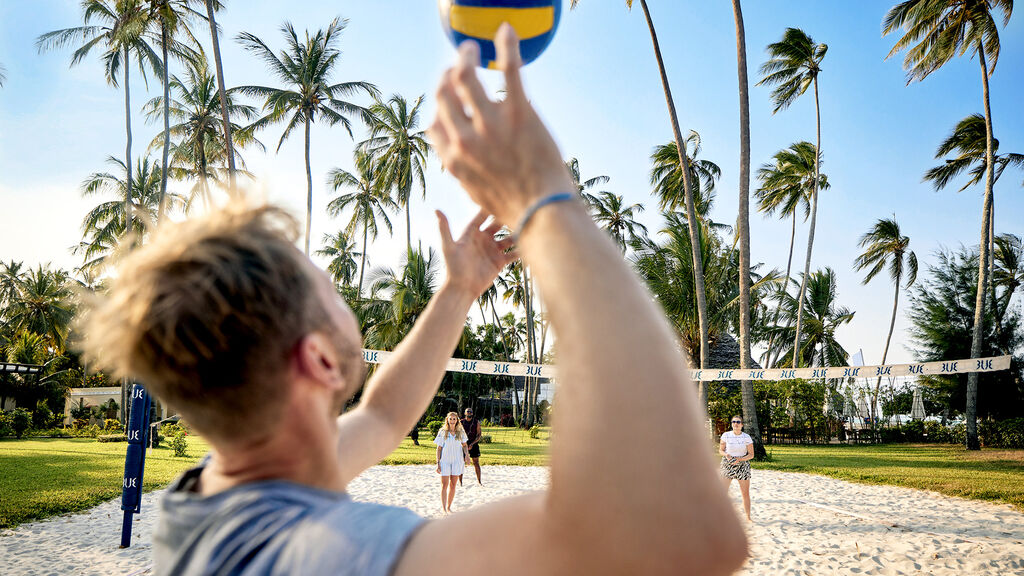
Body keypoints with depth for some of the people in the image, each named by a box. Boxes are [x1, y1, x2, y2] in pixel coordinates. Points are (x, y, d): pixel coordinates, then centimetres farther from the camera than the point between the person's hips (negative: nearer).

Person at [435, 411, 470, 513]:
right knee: (444, 484, -6)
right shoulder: (442, 432, -1)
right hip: (445, 460, -2)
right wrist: (438, 463, -5)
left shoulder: (461, 432, 4)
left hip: (457, 461, 2)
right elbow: (439, 448, 0)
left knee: (453, 485, 6)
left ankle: (448, 507, 15)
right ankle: (443, 507, -2)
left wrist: (466, 454, -6)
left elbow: (464, 445, 15)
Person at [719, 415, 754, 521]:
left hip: (742, 466, 0)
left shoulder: (747, 437, -4)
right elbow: (720, 450, 6)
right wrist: (726, 455, -17)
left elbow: (751, 454, -2)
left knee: (745, 493, 2)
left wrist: (739, 459, -18)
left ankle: (748, 517, 14)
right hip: (727, 465, 0)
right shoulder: (726, 435, -2)